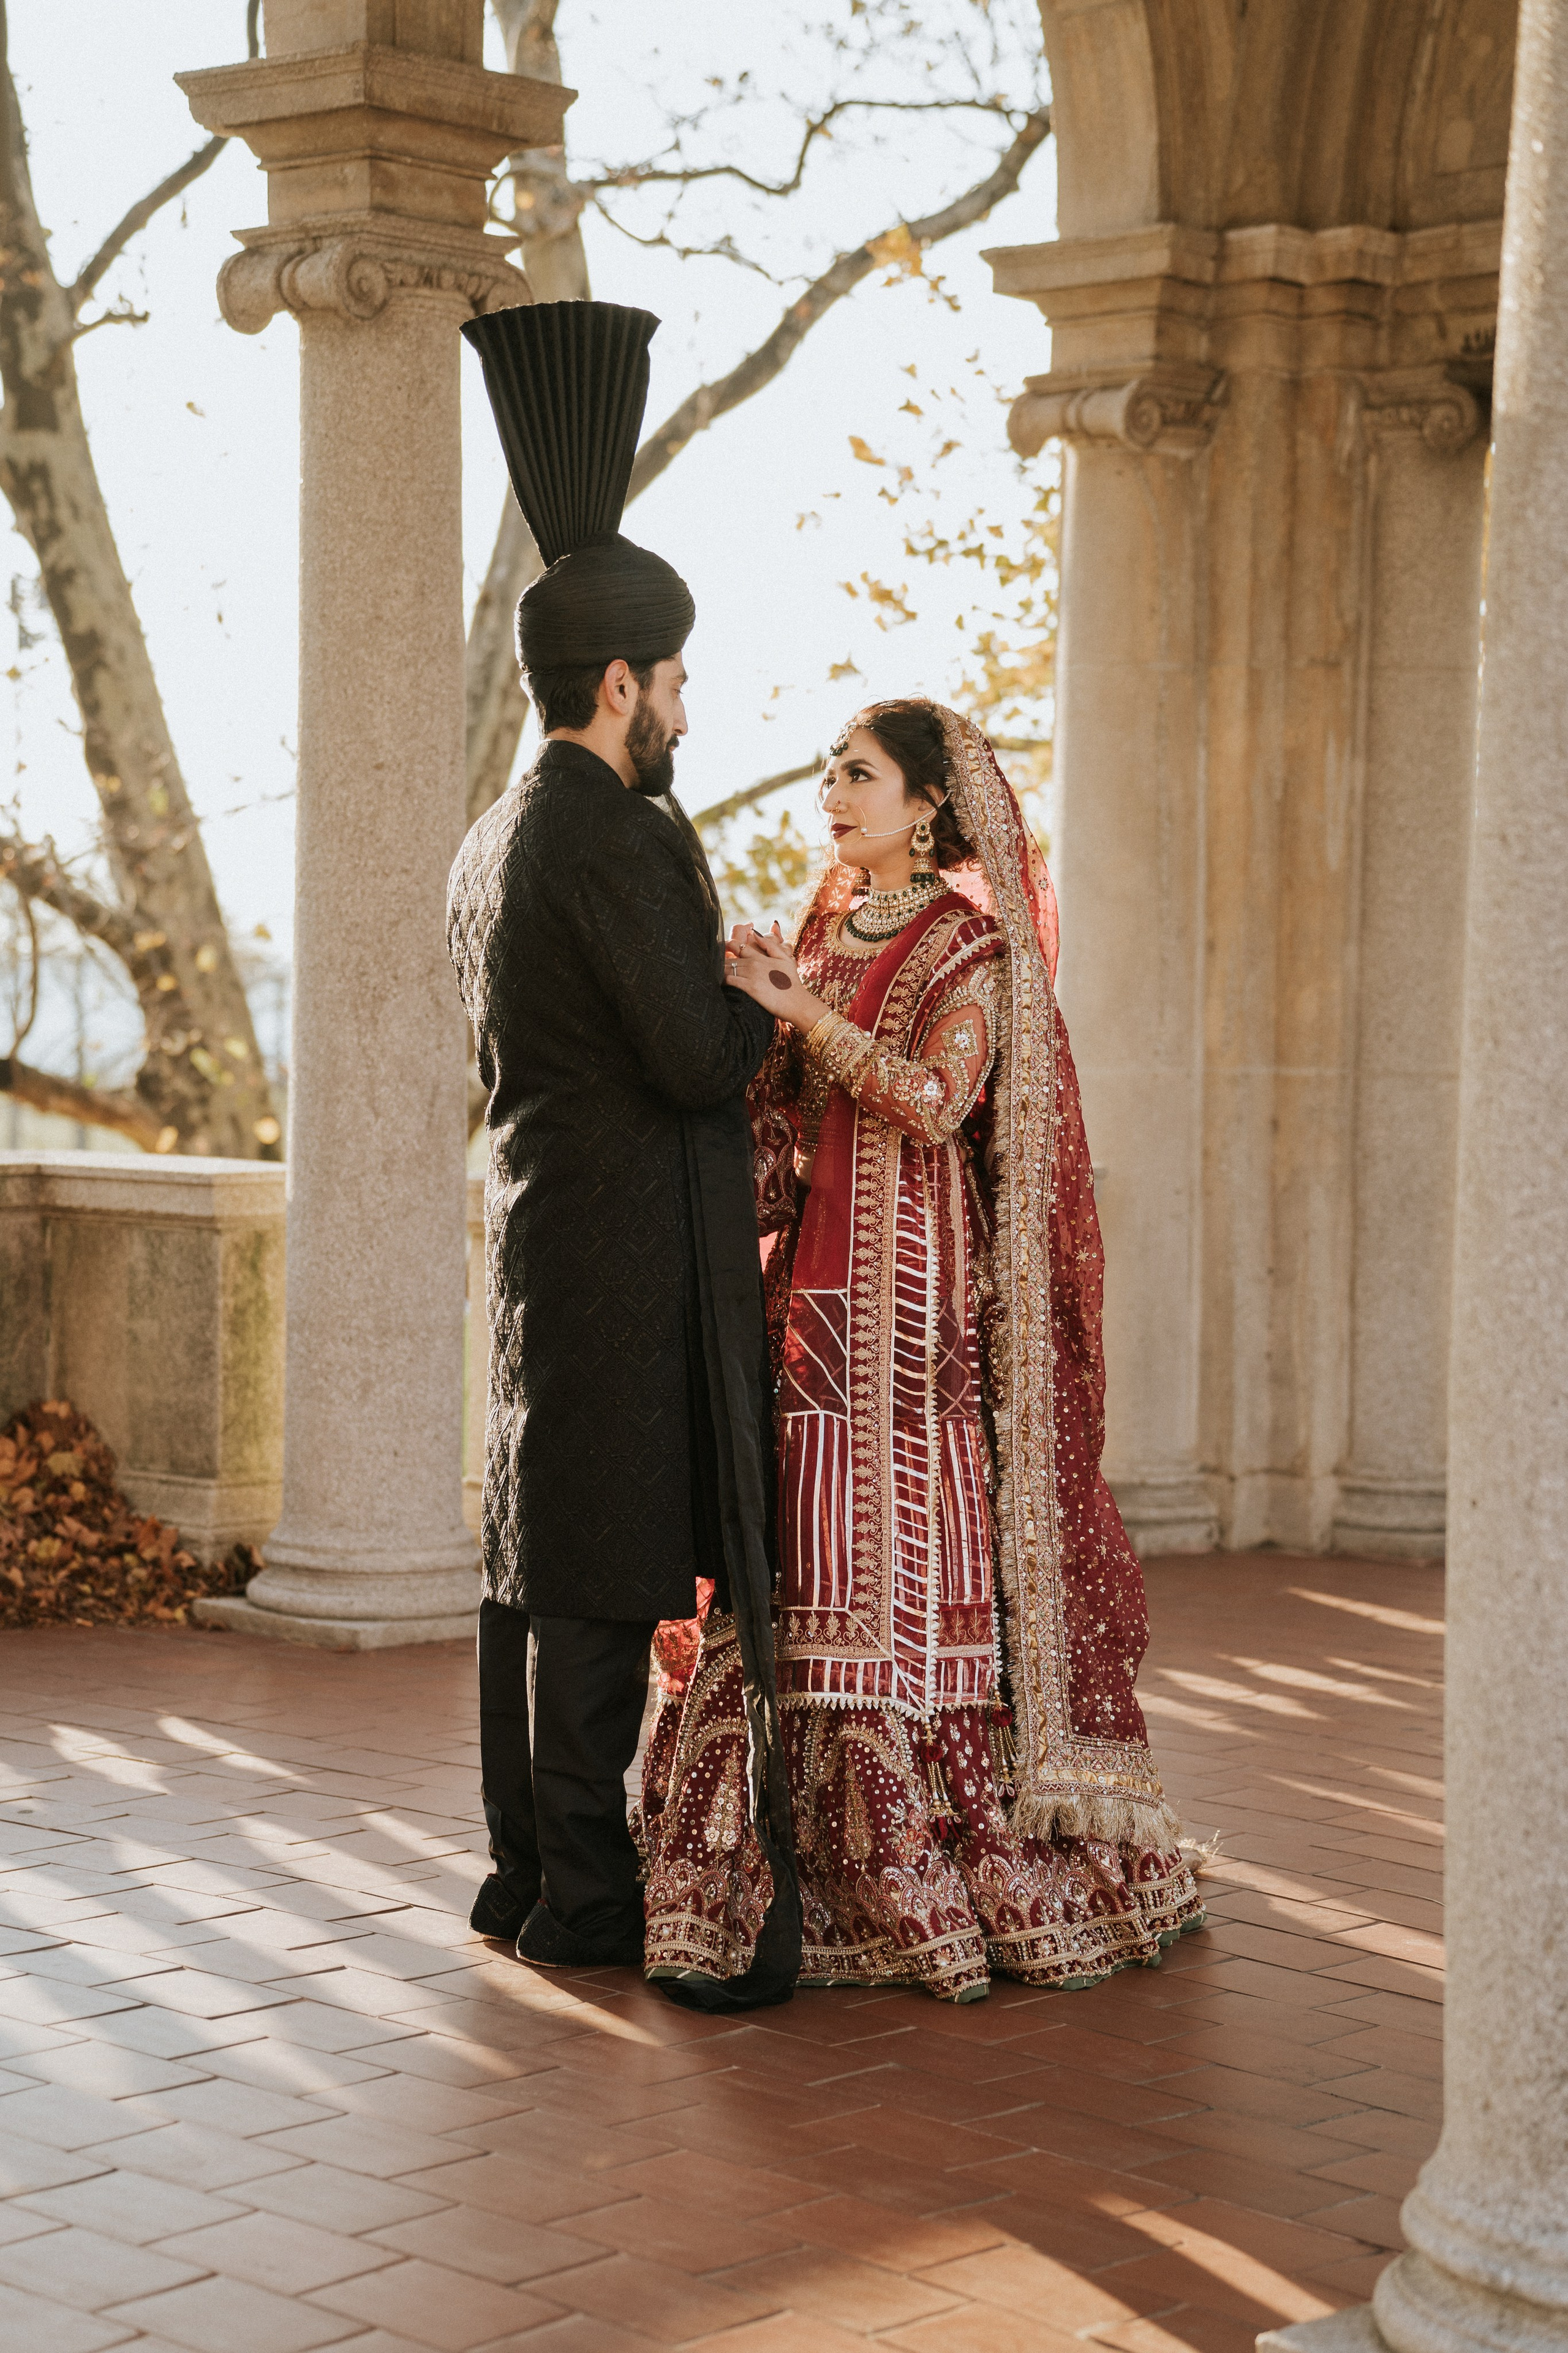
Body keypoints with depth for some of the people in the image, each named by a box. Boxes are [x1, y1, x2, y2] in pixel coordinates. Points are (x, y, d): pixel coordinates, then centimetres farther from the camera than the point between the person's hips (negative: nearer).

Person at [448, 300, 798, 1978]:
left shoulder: (490, 845, 14)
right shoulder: (618, 838, -16)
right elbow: (696, 1054, -20)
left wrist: (720, 1018, 16)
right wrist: (773, 1005, 1)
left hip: (538, 1223, 10)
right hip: (635, 1252, -10)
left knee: (534, 1557, 13)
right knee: (609, 1568, -4)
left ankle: (526, 1871, 20)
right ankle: (588, 1889, 1)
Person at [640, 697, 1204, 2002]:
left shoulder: (971, 944, -4)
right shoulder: (826, 931, 16)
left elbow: (935, 1101, -20)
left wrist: (797, 1007, -18)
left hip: (919, 1286, -7)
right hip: (816, 1283, 7)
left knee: (911, 1555, -8)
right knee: (811, 1552, 4)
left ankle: (962, 1873, 1)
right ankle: (842, 1871, 12)